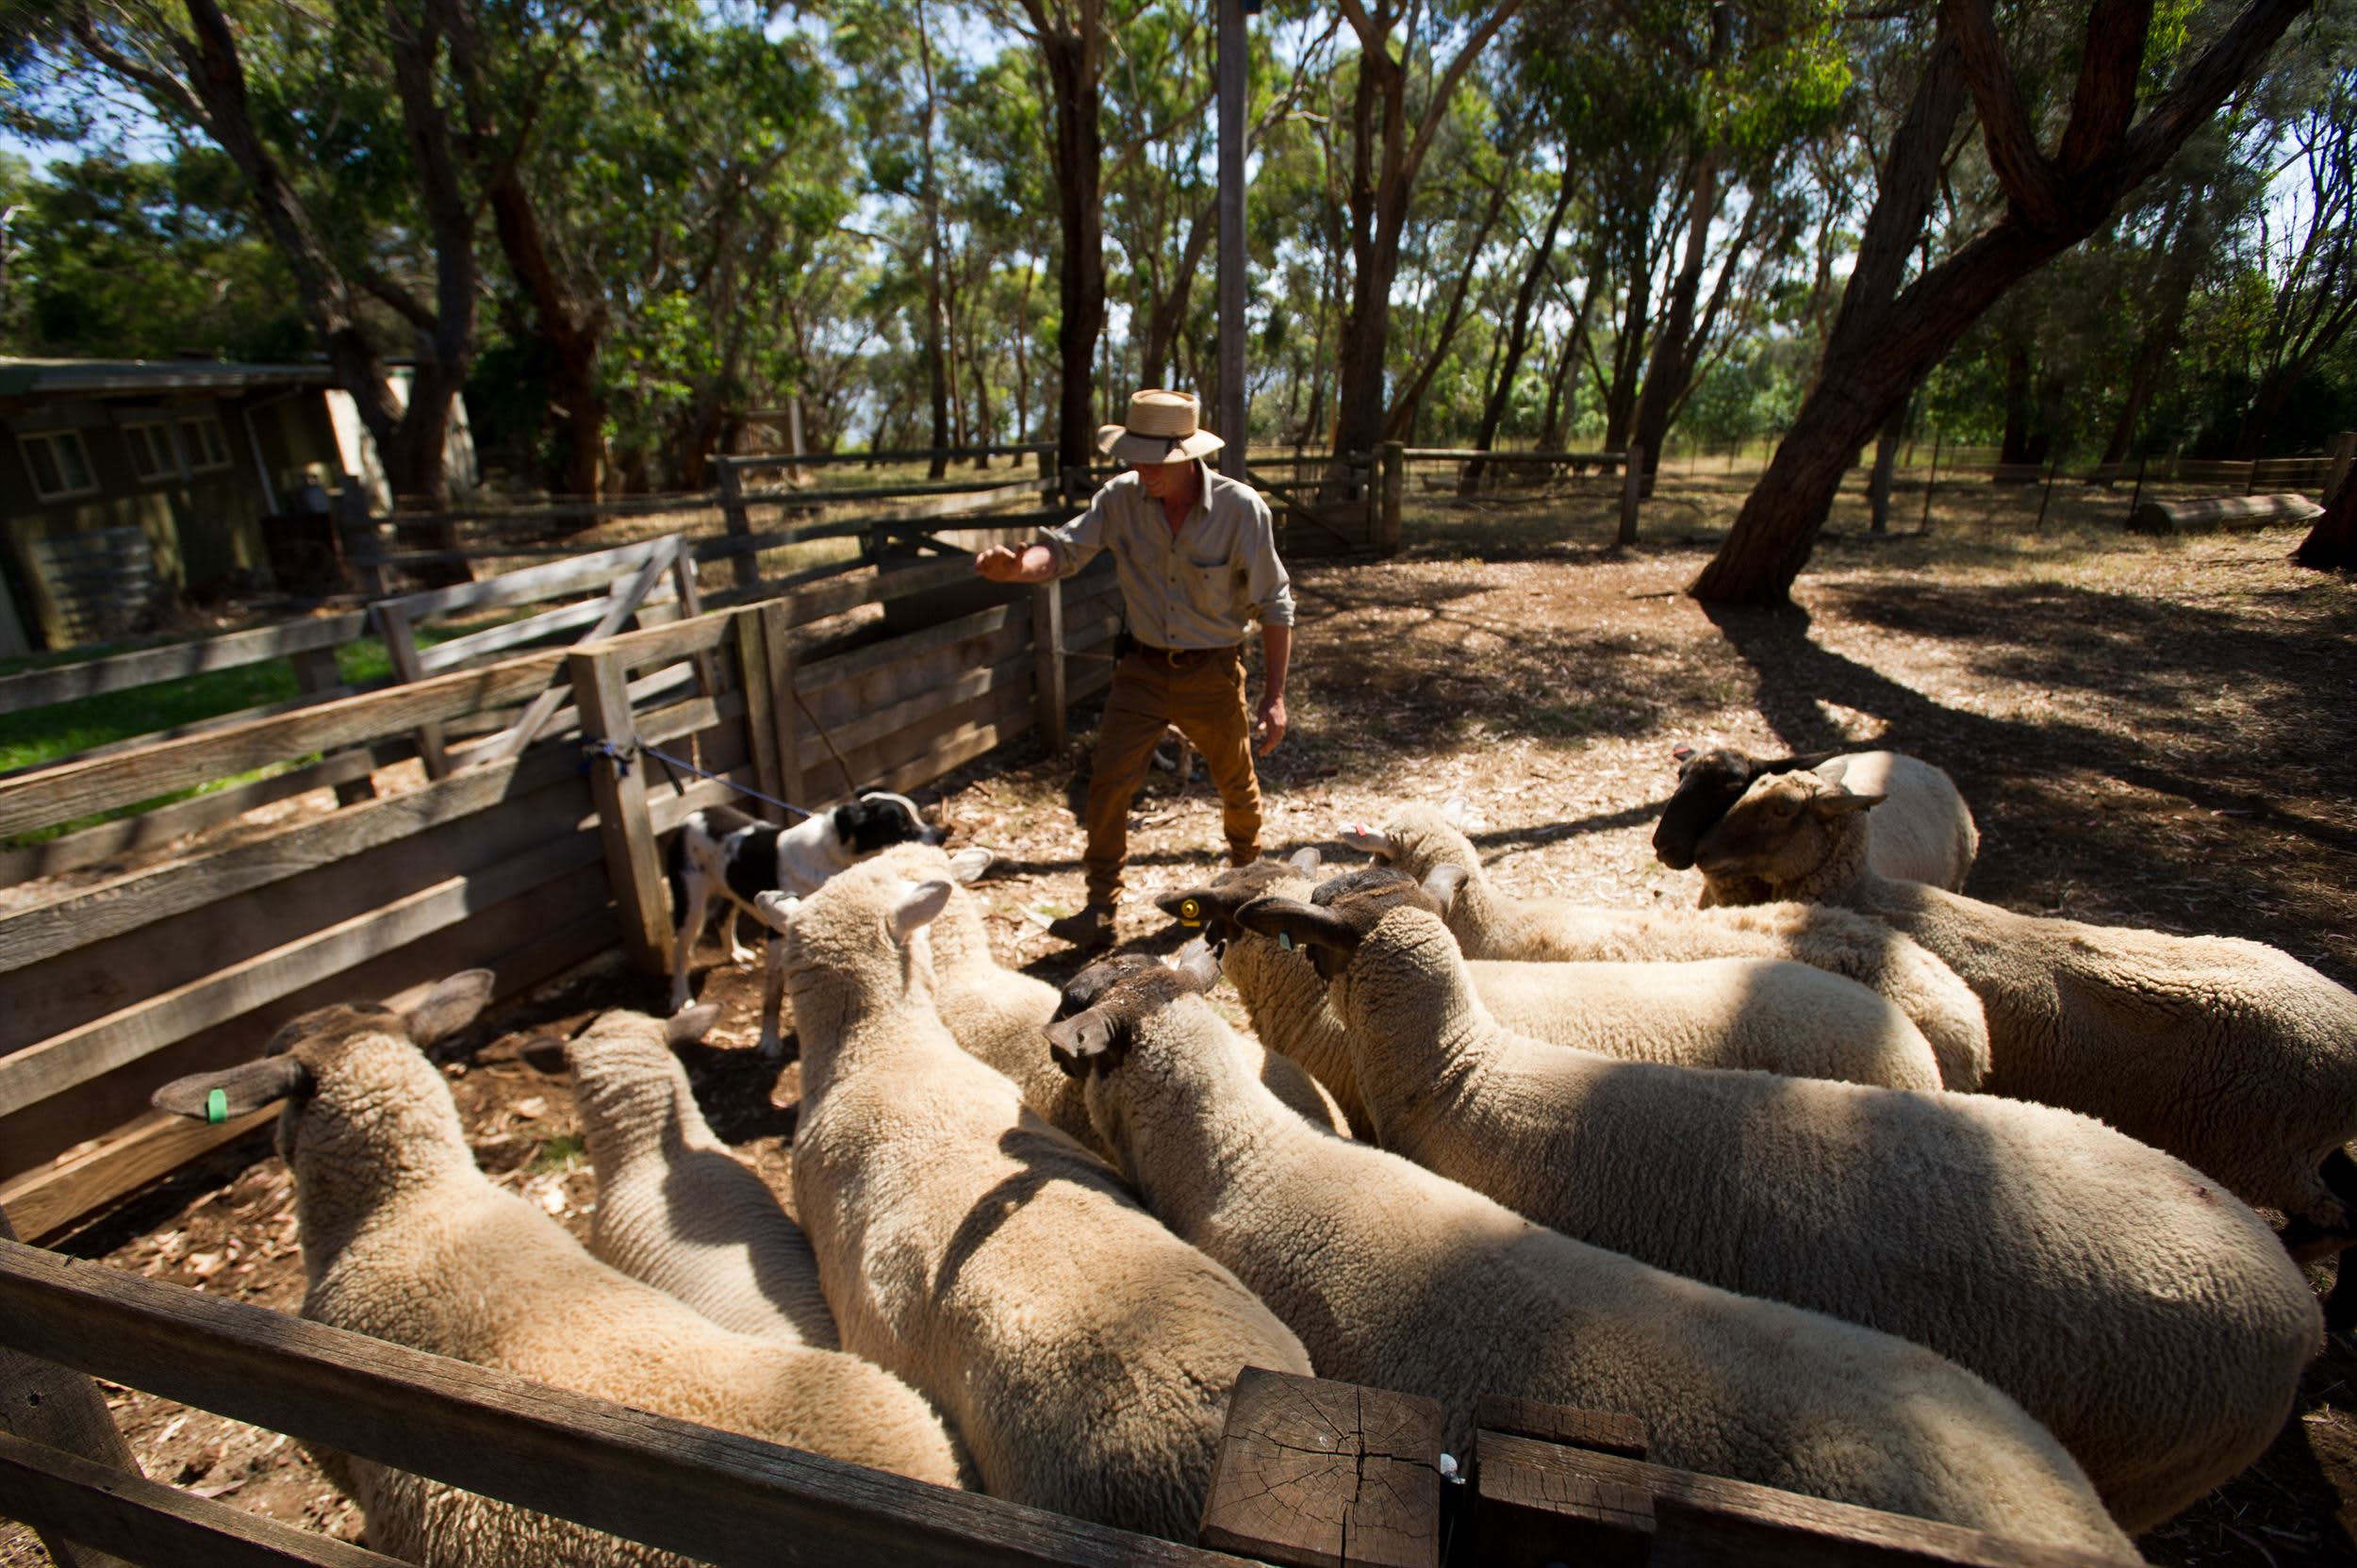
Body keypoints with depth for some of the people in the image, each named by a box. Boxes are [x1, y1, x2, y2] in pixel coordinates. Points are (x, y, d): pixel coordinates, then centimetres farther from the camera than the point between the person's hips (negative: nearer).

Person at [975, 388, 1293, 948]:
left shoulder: (1240, 507, -17)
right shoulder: (1122, 498, -10)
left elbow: (1274, 605, -12)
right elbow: (1064, 549, -13)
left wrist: (1274, 696, -14)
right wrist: (1018, 564, -38)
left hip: (1211, 675, -1)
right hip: (1142, 670, 2)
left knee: (1237, 785, 17)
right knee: (1109, 782, -8)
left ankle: (1248, 873, 46)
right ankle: (1101, 907, 6)